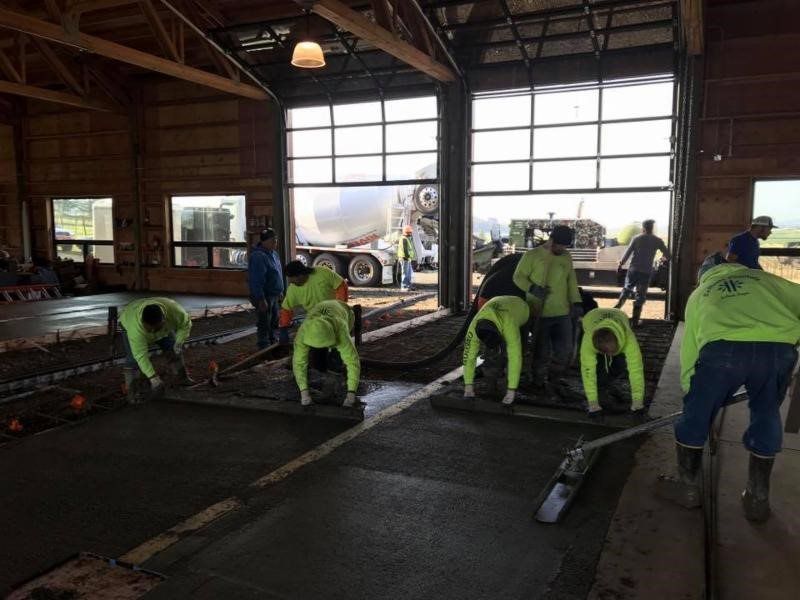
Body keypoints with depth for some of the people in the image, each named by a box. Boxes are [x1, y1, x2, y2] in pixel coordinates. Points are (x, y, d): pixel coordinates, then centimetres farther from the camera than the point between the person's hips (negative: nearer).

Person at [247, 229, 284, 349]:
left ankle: (273, 343, 36)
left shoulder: (274, 254, 10)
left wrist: (280, 292, 22)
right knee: (264, 325, -1)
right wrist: (261, 299, -28)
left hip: (274, 296, 10)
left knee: (273, 322, 21)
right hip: (264, 297, -10)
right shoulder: (258, 257, -22)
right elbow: (256, 281, -26)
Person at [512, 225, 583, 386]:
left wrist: (576, 303, 6)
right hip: (539, 313, -4)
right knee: (541, 351, 2)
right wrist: (532, 288, -19)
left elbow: (571, 281, 16)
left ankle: (556, 377, 29)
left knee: (565, 350, 4)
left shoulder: (566, 257, 10)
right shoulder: (532, 255, -6)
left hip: (562, 313, 4)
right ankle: (540, 381, 20)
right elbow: (518, 277, -3)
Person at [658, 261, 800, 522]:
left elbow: (689, 346, 30)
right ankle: (758, 498, 34)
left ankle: (688, 487, 35)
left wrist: (690, 390, 37)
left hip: (722, 348, -1)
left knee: (696, 415, 20)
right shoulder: (765, 279, 34)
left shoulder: (699, 293, 34)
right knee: (766, 418, 23)